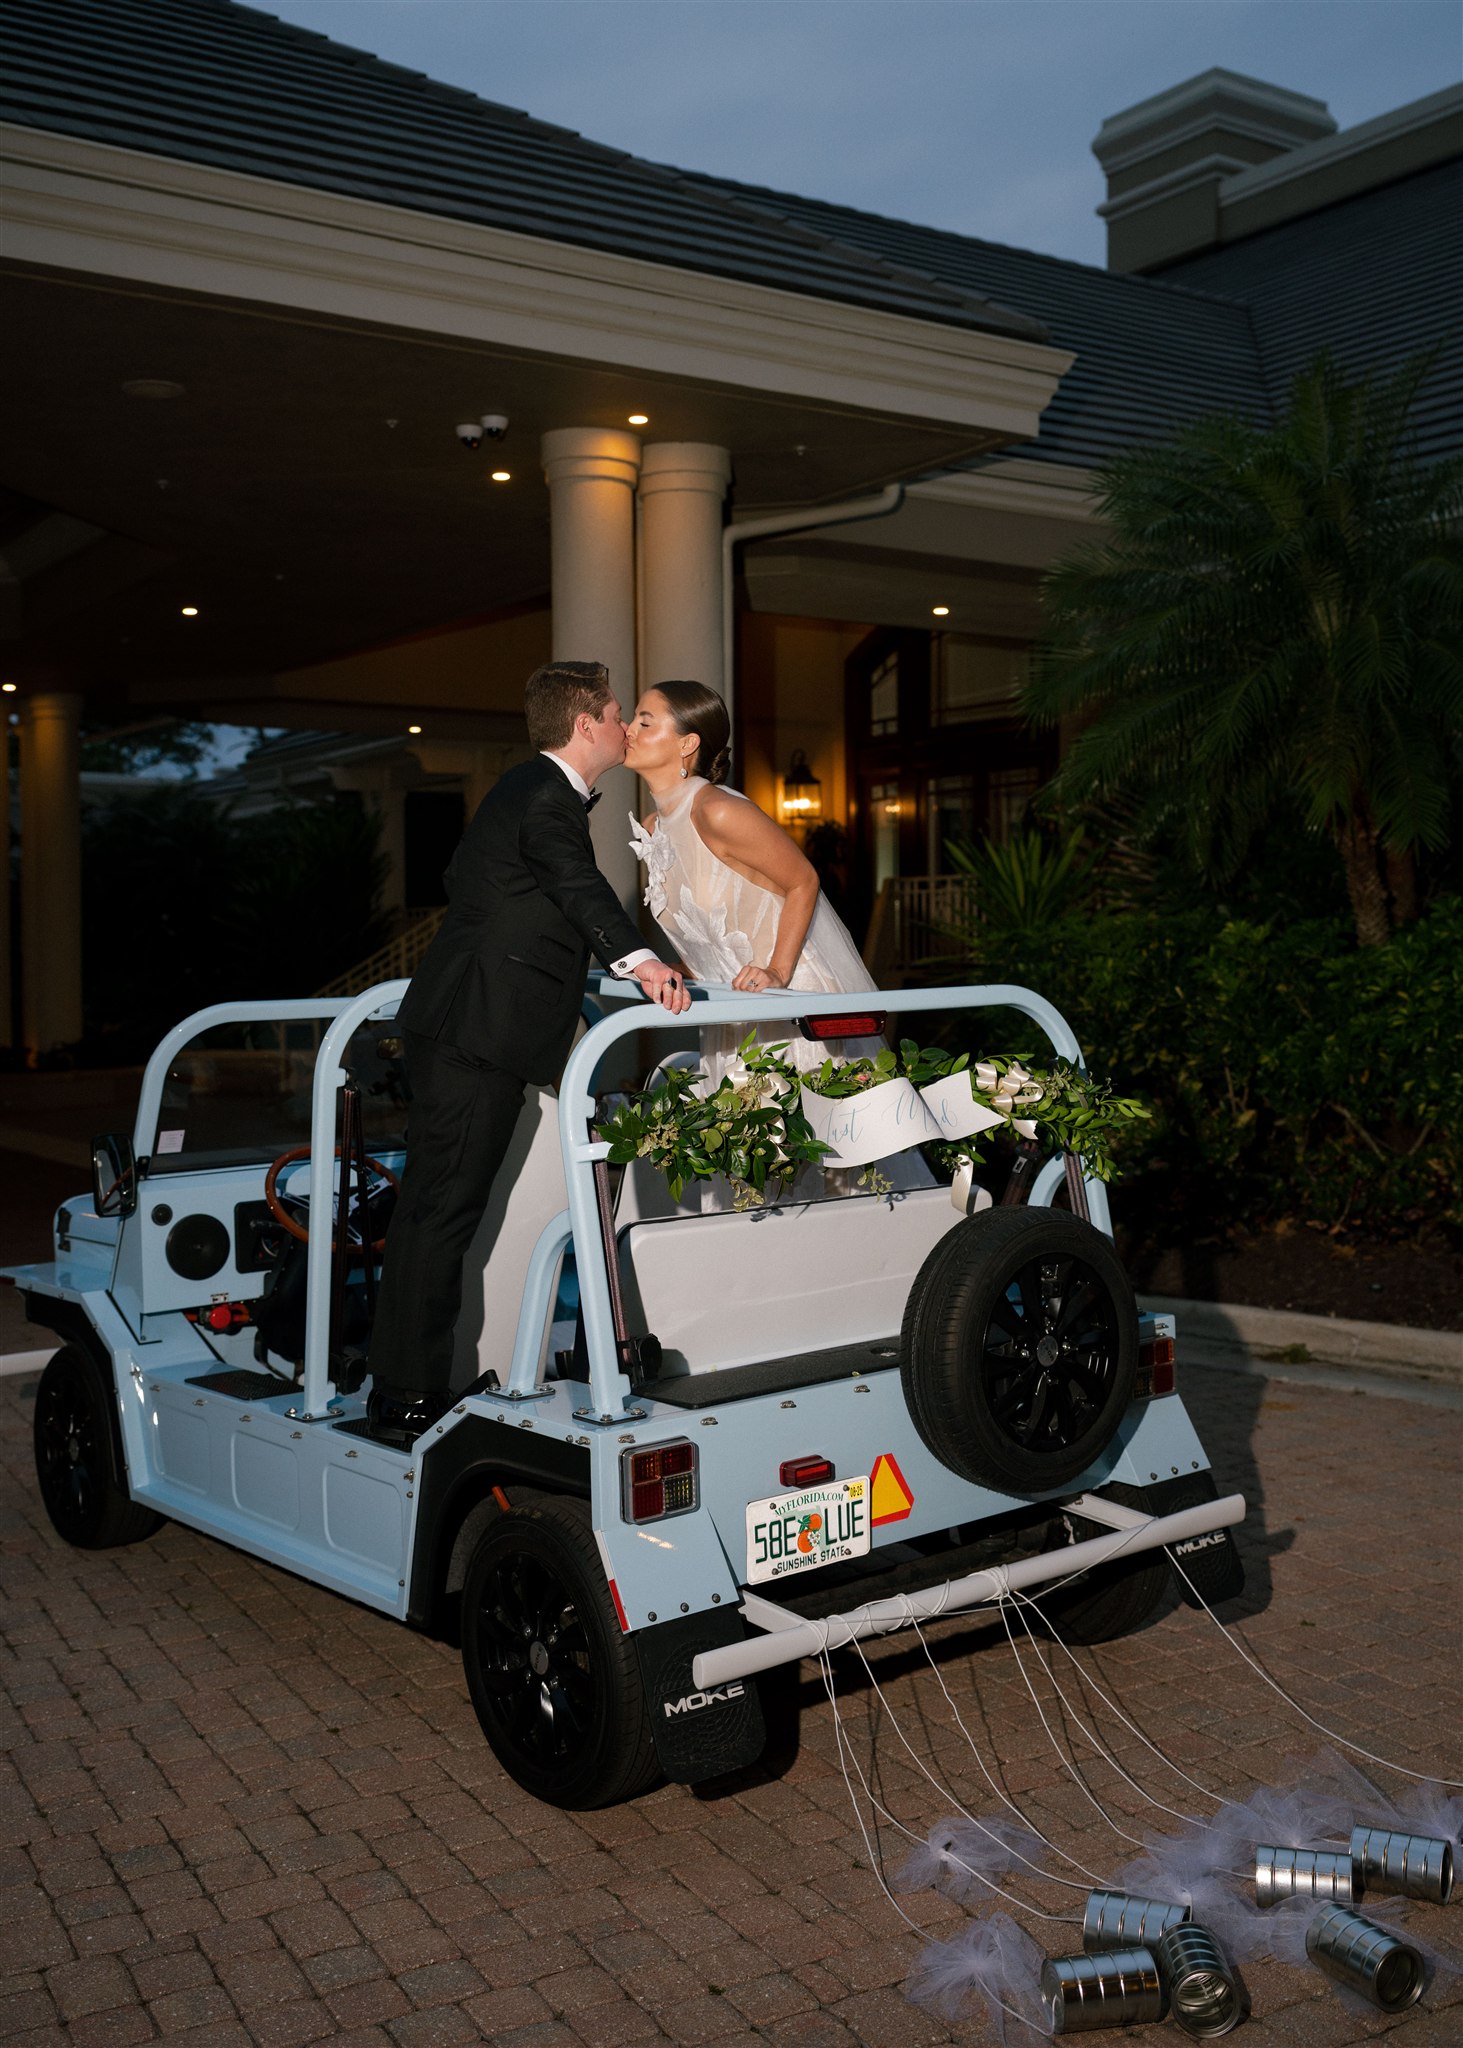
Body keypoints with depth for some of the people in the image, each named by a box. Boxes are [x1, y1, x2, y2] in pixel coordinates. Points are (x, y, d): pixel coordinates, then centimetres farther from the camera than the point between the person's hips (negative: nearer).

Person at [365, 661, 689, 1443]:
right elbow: (576, 882, -32)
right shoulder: (546, 797, -12)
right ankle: (408, 1396, 0)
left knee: (432, 1207, 15)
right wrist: (638, 959, -47)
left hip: (453, 1027, 11)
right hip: (479, 1034, -11)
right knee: (442, 1211, -6)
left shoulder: (531, 788, 21)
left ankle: (400, 1385, 24)